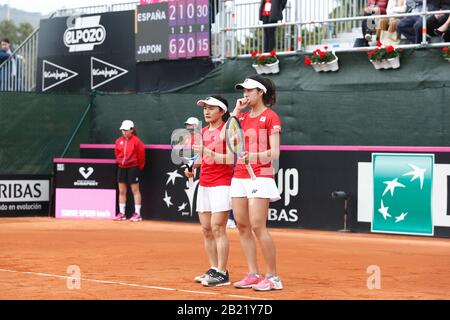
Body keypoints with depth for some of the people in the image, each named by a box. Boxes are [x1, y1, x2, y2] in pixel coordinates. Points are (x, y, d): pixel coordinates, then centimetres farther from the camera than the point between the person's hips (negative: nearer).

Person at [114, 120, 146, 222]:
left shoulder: (136, 141, -9)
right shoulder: (119, 141, 6)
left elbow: (141, 155, -4)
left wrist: (140, 167, 2)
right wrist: (119, 161, 16)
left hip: (133, 167, -6)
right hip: (121, 168, 6)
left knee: (135, 190, -2)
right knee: (121, 191, 7)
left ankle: (137, 214, 0)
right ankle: (121, 213, 13)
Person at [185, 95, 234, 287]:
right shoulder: (204, 131, 15)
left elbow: (230, 159, -16)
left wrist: (208, 152, -25)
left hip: (221, 184, -8)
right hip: (204, 185, 8)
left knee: (217, 228, -11)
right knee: (206, 230, 6)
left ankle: (222, 273, -9)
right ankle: (213, 269, 13)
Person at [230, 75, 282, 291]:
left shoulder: (271, 117, -5)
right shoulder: (243, 116, 16)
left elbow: (274, 153, -12)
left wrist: (255, 156, -29)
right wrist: (237, 110, 4)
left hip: (260, 176, -7)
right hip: (239, 176, 7)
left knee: (257, 226, -12)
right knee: (242, 226, 4)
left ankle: (273, 277, -6)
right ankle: (253, 274, 9)